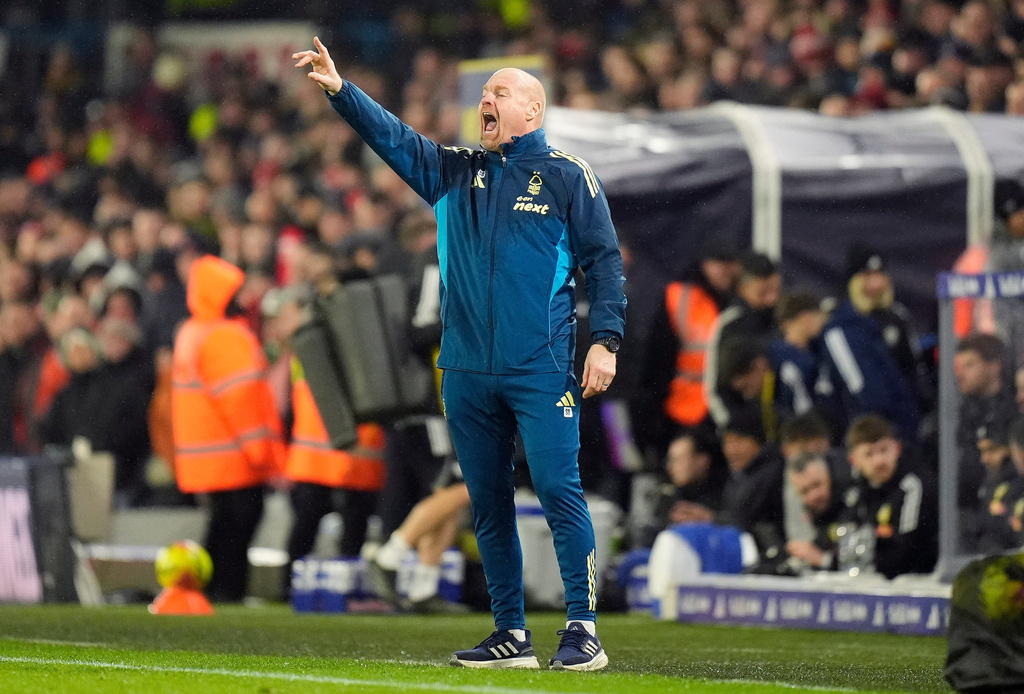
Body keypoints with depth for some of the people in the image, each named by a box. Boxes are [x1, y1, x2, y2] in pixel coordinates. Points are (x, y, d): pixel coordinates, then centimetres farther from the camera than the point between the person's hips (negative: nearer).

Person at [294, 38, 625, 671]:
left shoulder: (567, 176, 3)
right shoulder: (455, 173, 15)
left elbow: (604, 260, 1)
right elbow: (393, 138, 7)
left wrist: (606, 340, -8)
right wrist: (341, 90, -8)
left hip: (541, 369, -5)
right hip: (467, 369, 5)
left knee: (559, 488, -12)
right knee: (488, 501, 7)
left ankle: (583, 629, -10)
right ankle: (511, 635, 12)